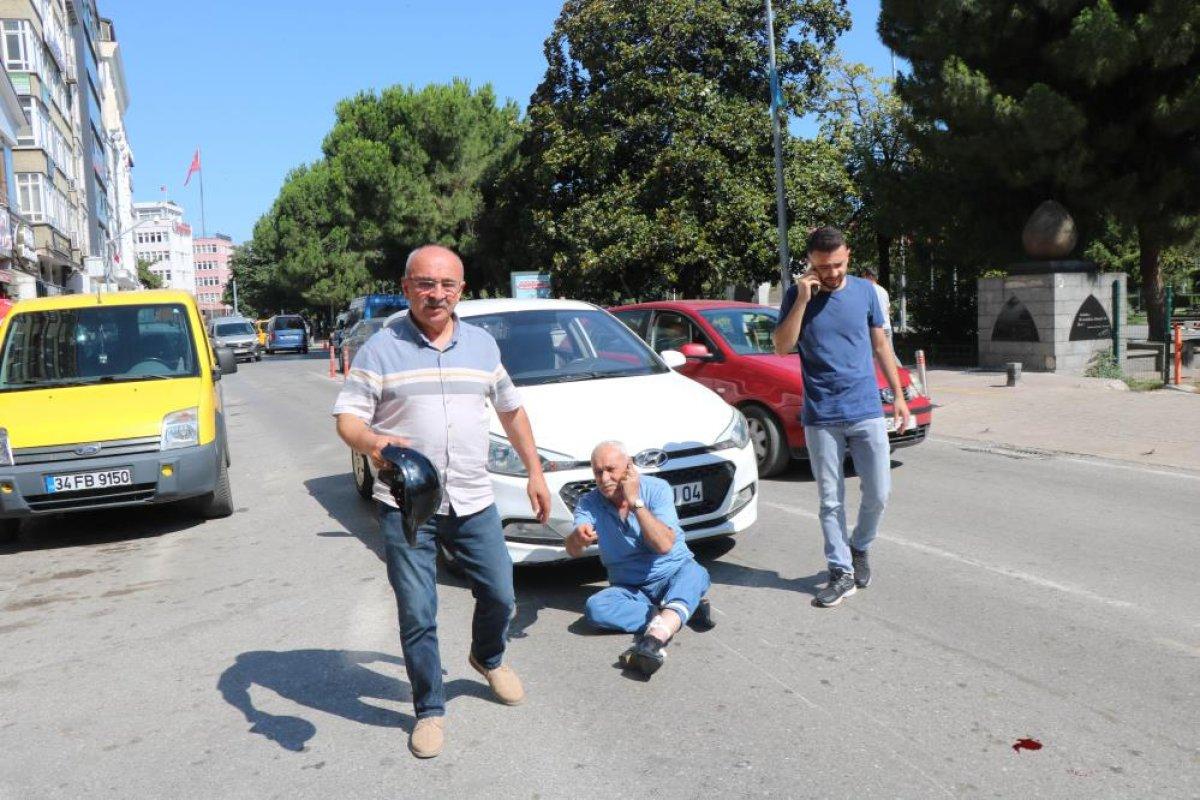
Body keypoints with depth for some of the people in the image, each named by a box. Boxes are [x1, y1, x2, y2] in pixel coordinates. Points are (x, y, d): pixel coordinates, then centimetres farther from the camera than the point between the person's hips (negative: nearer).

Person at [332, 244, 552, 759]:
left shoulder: (482, 344, 9)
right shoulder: (381, 349, -4)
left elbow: (511, 410, 18)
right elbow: (347, 418, -6)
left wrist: (535, 473, 15)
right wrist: (370, 441, -29)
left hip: (474, 503, 4)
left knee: (500, 595, 12)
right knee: (417, 615, 2)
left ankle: (488, 659, 44)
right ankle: (430, 710, 22)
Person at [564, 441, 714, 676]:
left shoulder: (656, 489, -11)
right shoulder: (589, 503, -5)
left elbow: (664, 545, -23)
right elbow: (573, 551, -22)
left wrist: (635, 502, -25)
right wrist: (578, 537, -46)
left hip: (673, 575, -2)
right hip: (630, 589, 2)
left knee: (693, 572, -35)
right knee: (595, 608, -29)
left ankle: (654, 639, -56)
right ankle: (682, 612, -23)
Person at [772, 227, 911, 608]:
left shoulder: (864, 291, 4)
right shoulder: (798, 295, -1)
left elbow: (880, 345, 11)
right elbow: (782, 347, -10)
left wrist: (899, 396, 10)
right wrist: (802, 299, -18)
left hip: (866, 411, 1)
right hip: (821, 417, -1)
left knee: (878, 494, 4)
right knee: (830, 501, 5)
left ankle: (859, 547, 30)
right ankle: (842, 572, 15)